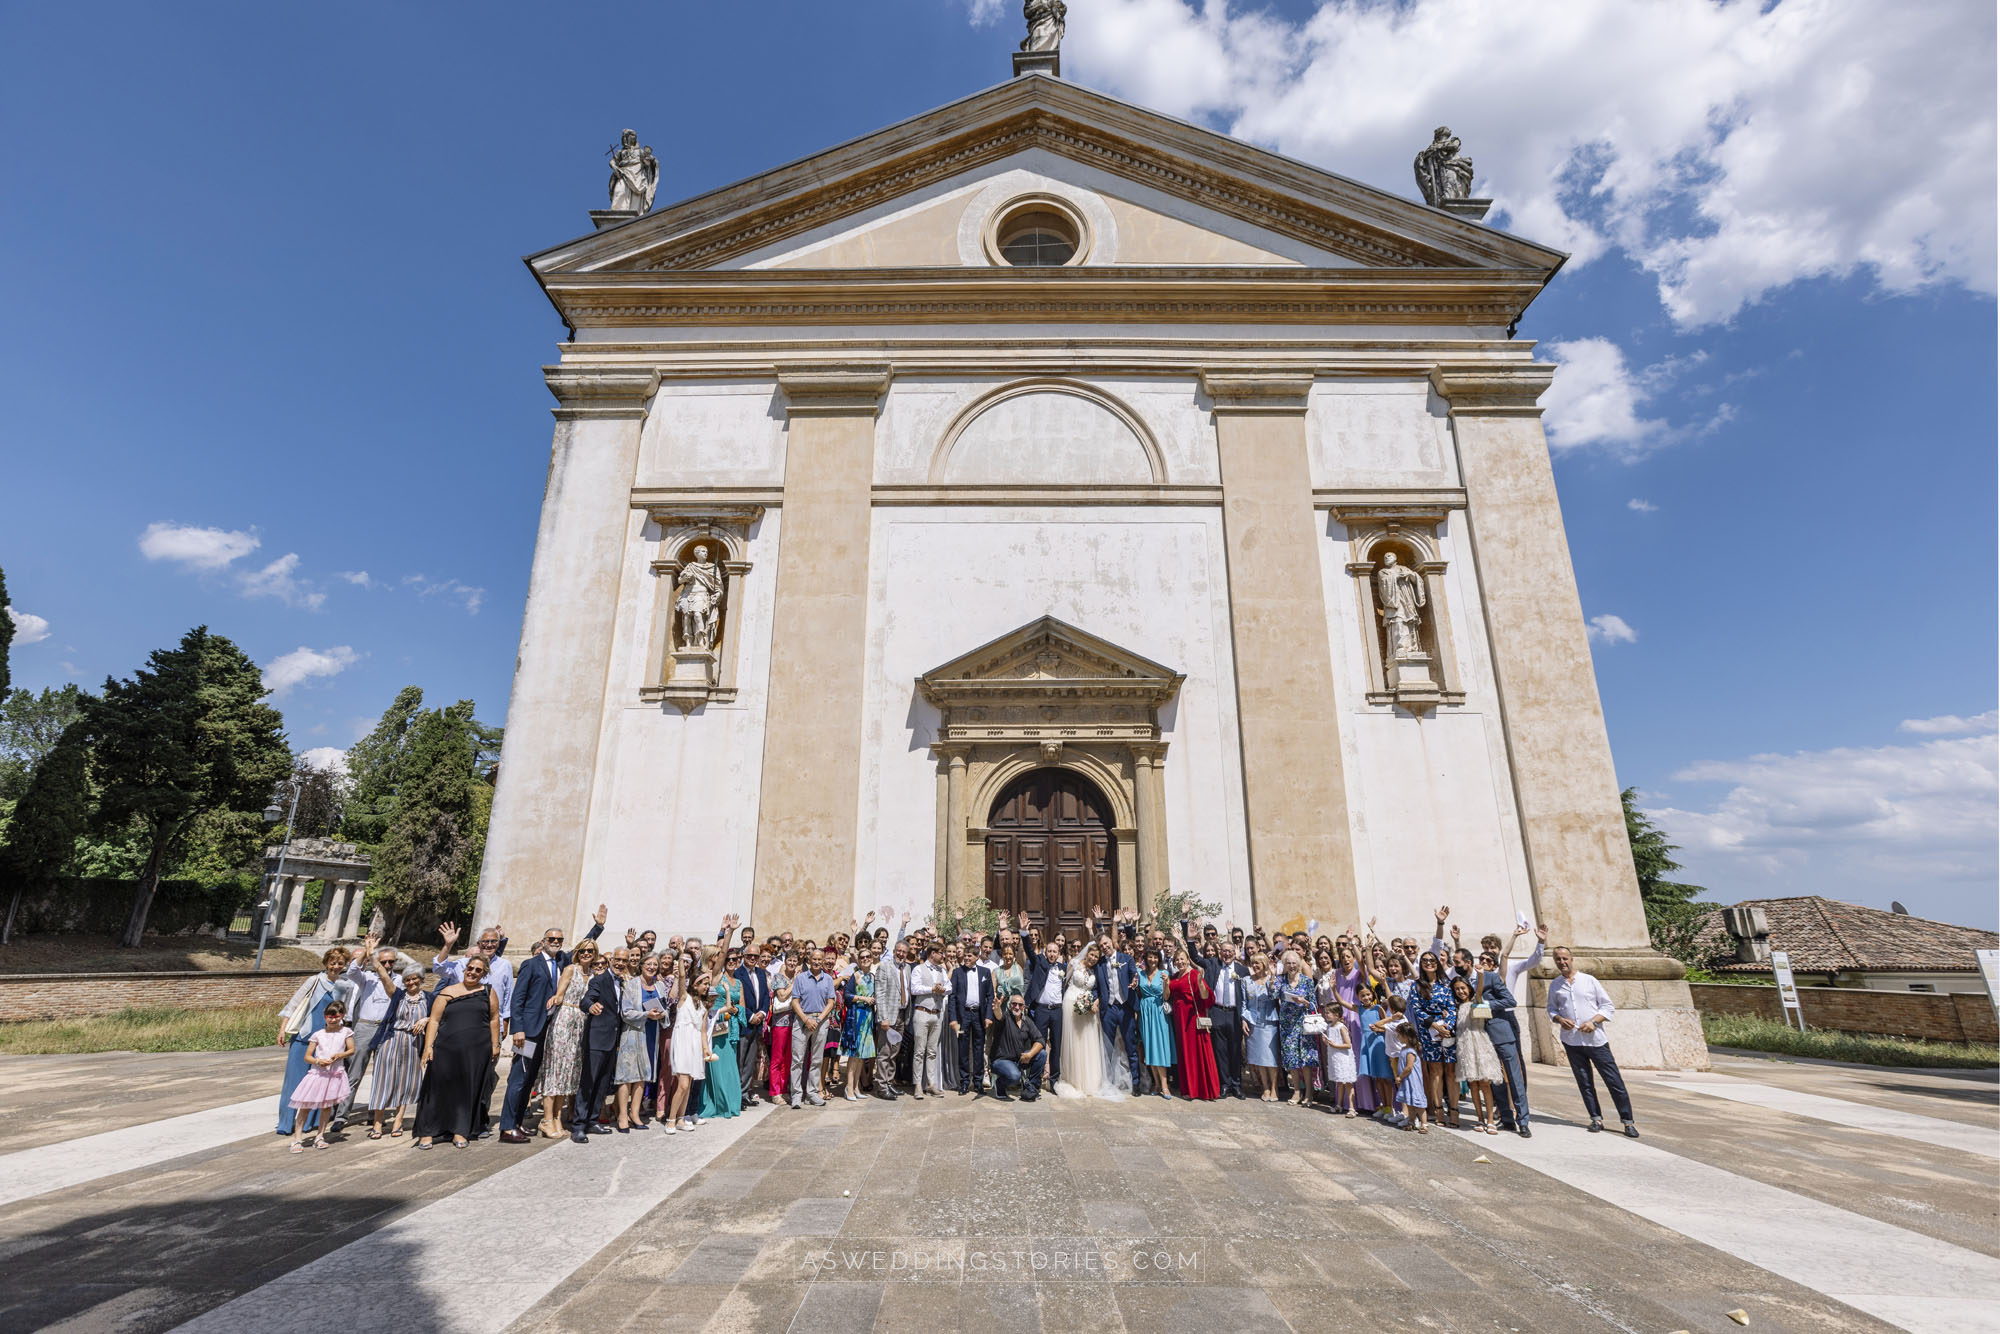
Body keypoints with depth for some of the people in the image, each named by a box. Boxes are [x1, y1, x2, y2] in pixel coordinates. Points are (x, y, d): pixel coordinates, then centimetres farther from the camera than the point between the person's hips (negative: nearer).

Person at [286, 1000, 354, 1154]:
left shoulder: (345, 1032, 3)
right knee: (305, 1105, -3)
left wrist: (340, 1055, -16)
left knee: (327, 1106, 9)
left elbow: (351, 1050, 3)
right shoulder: (318, 1034, 1)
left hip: (335, 1074, 1)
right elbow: (307, 1056, 2)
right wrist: (318, 1061, -17)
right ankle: (297, 1138, 6)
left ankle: (320, 1136, 21)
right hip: (317, 1073, -1)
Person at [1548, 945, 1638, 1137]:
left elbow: (1608, 1006, 2)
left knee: (1614, 1081, -1)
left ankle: (1628, 1121, 9)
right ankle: (1596, 1119, 17)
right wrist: (1559, 1019, -5)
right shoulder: (1554, 985, 8)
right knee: (1584, 1082, 7)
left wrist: (1594, 1021, -12)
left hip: (1596, 1039, -2)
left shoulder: (1589, 980, 0)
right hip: (1571, 1041, 2)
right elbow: (1551, 1009, 16)